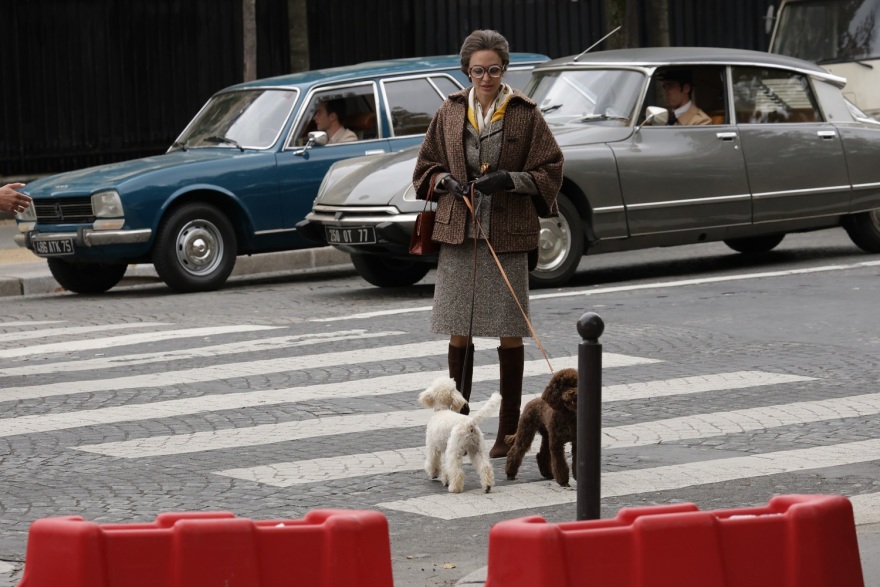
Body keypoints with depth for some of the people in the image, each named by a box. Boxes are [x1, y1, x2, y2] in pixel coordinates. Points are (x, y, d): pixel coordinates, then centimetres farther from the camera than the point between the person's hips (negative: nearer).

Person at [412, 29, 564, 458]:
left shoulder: (525, 114, -1)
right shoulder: (450, 112, 7)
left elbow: (550, 171, 0)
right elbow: (426, 166, 16)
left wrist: (509, 180, -16)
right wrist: (446, 181, -6)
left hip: (507, 236, -2)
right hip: (458, 234, 3)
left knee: (509, 333, 1)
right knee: (458, 332, 4)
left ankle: (509, 431, 9)